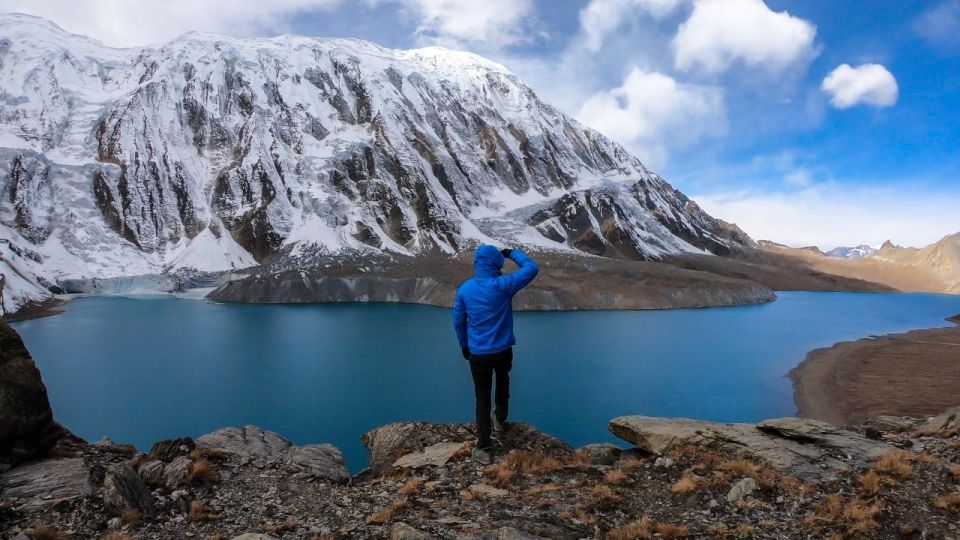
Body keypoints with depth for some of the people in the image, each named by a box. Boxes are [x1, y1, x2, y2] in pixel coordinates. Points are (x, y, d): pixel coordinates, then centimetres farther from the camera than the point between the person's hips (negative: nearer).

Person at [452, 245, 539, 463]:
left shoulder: (464, 289, -7)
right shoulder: (503, 285, -15)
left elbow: (458, 322, 3)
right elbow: (532, 268, -5)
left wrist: (464, 345, 18)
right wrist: (512, 253, 6)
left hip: (478, 353, 0)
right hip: (503, 351, 0)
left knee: (482, 398, 9)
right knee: (502, 383, 30)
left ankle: (483, 448, 12)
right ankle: (500, 420, 50)